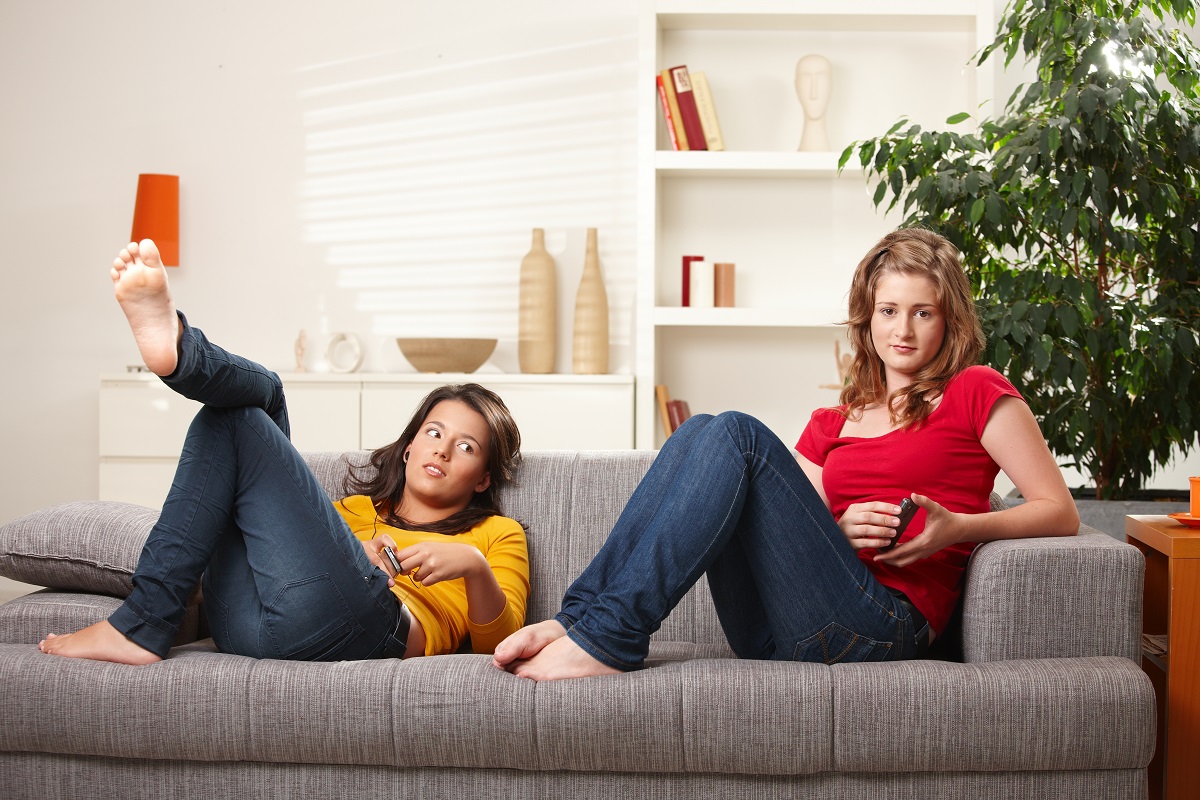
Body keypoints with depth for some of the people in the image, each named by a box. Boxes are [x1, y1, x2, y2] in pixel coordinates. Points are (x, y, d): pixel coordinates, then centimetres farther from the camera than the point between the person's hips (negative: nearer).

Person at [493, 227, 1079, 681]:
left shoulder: (975, 392, 12)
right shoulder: (830, 425, 26)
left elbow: (1060, 513, 5)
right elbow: (801, 529, 17)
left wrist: (959, 527, -12)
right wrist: (840, 529, -5)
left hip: (880, 624, -5)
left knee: (739, 433, -19)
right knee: (699, 431, -11)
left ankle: (608, 638, -27)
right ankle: (581, 617, -22)